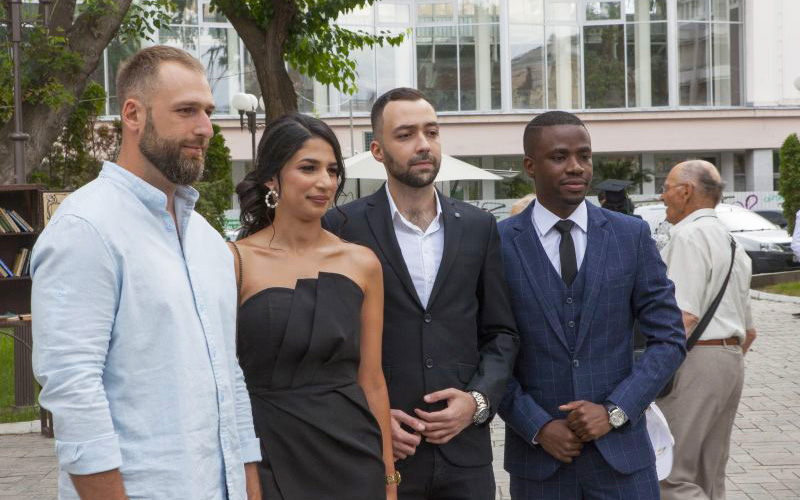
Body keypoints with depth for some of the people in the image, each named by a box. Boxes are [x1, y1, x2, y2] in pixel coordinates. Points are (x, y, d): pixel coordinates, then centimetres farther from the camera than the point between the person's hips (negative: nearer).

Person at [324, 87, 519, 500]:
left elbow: (500, 333, 11)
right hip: (377, 453, -2)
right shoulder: (344, 226, -2)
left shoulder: (478, 227, 8)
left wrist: (478, 400, -4)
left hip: (465, 449, 3)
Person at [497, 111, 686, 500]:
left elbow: (668, 340, 2)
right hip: (537, 456, -1)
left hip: (620, 451, 1)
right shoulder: (498, 244, -3)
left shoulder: (632, 235, 1)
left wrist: (615, 410, -9)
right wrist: (537, 427, -10)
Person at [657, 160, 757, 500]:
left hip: (695, 359, -10)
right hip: (731, 360, 10)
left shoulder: (689, 235, -10)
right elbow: (749, 331, 23)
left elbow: (684, 318, -21)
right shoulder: (731, 242, 21)